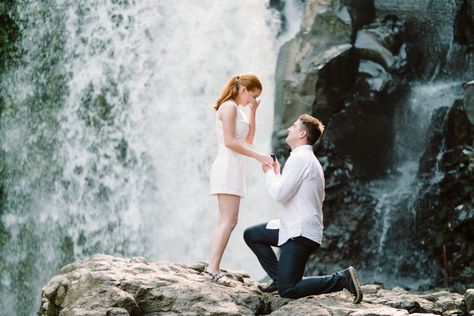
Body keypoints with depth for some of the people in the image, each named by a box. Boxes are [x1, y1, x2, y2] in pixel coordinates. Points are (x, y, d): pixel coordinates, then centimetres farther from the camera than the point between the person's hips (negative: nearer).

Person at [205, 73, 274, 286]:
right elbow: (229, 141, -17)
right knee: (229, 220, -15)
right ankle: (213, 268, -19)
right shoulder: (229, 107, -10)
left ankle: (212, 267, 4)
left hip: (234, 167, 10)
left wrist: (253, 112, 13)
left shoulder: (238, 109, 19)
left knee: (226, 221, 6)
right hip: (228, 166, -10)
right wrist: (259, 157, -17)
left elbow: (248, 139, 22)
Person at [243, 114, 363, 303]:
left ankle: (343, 279, -10)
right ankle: (280, 277, 14)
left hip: (299, 234, -10)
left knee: (287, 291, -11)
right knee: (251, 235, 17)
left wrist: (269, 172, -3)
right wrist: (276, 173, 15)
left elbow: (279, 194, -19)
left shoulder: (299, 158, -15)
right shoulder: (310, 159, 17)